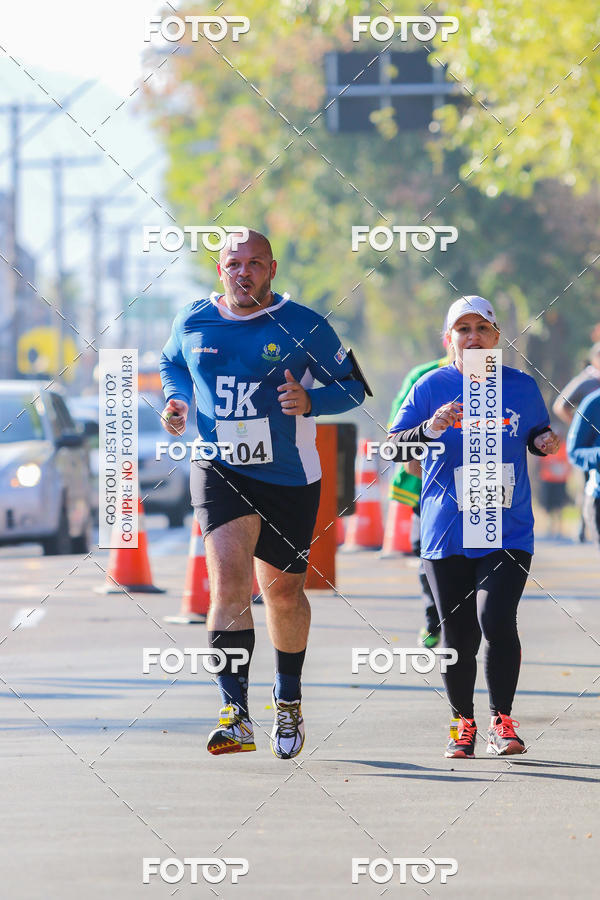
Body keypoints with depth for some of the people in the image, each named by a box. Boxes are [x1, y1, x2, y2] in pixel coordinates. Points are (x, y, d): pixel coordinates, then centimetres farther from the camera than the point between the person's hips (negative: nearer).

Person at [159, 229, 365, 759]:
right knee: (229, 577, -19)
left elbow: (351, 387, -1)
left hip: (290, 477, 0)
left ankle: (288, 701, 37)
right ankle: (236, 714, -24)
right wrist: (178, 401, 1)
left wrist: (310, 402, -20)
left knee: (283, 590, 11)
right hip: (220, 471, 0)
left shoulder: (303, 327, -7)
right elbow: (172, 365, 22)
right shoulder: (193, 323, 1)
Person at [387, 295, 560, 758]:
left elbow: (537, 433, 21)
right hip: (447, 531, 0)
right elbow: (393, 446, -3)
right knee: (458, 635, 4)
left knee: (496, 620, -17)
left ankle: (502, 721, -2)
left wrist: (544, 441, -2)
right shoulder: (433, 387, 1)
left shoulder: (521, 386, 5)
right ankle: (463, 724, 24)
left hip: (508, 530, 0)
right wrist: (432, 428, -21)